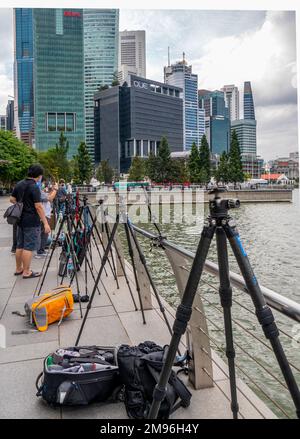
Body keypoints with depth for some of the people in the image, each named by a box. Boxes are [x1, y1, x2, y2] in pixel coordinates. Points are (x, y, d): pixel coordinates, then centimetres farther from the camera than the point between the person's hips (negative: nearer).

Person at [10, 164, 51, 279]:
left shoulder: (19, 184, 8)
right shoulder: (34, 187, -17)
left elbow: (12, 199, 16)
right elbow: (38, 206, -21)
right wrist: (45, 223, -19)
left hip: (21, 220, 8)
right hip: (32, 222, -8)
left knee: (20, 246, 15)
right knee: (29, 247, -2)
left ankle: (18, 269, 25)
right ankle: (26, 272, 3)